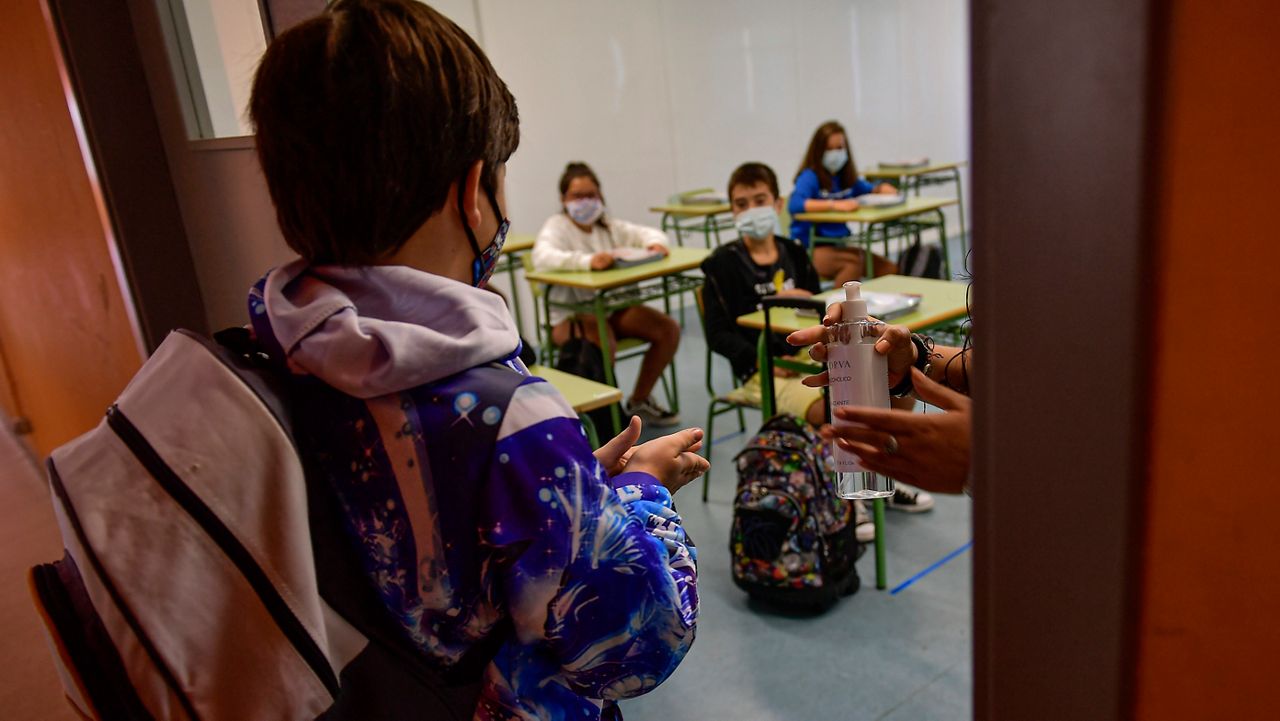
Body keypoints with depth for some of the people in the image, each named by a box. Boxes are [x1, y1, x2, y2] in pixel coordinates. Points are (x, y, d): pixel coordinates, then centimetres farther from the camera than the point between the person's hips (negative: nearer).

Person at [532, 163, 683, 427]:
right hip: (571, 314, -7)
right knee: (604, 344, -37)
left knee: (669, 329, -6)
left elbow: (647, 233, 9)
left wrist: (656, 243, -17)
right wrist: (587, 261, -44)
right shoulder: (557, 226, -7)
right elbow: (542, 257, -28)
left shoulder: (608, 225, 11)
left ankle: (639, 400, 12)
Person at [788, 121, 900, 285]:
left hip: (839, 245, 7)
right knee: (855, 260, -34)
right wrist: (835, 205, -38)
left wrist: (882, 189, 4)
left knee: (890, 269, -8)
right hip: (811, 249, -7)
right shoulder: (810, 176, -10)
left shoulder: (846, 177, 11)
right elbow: (794, 205, -29)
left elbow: (868, 190, 29)